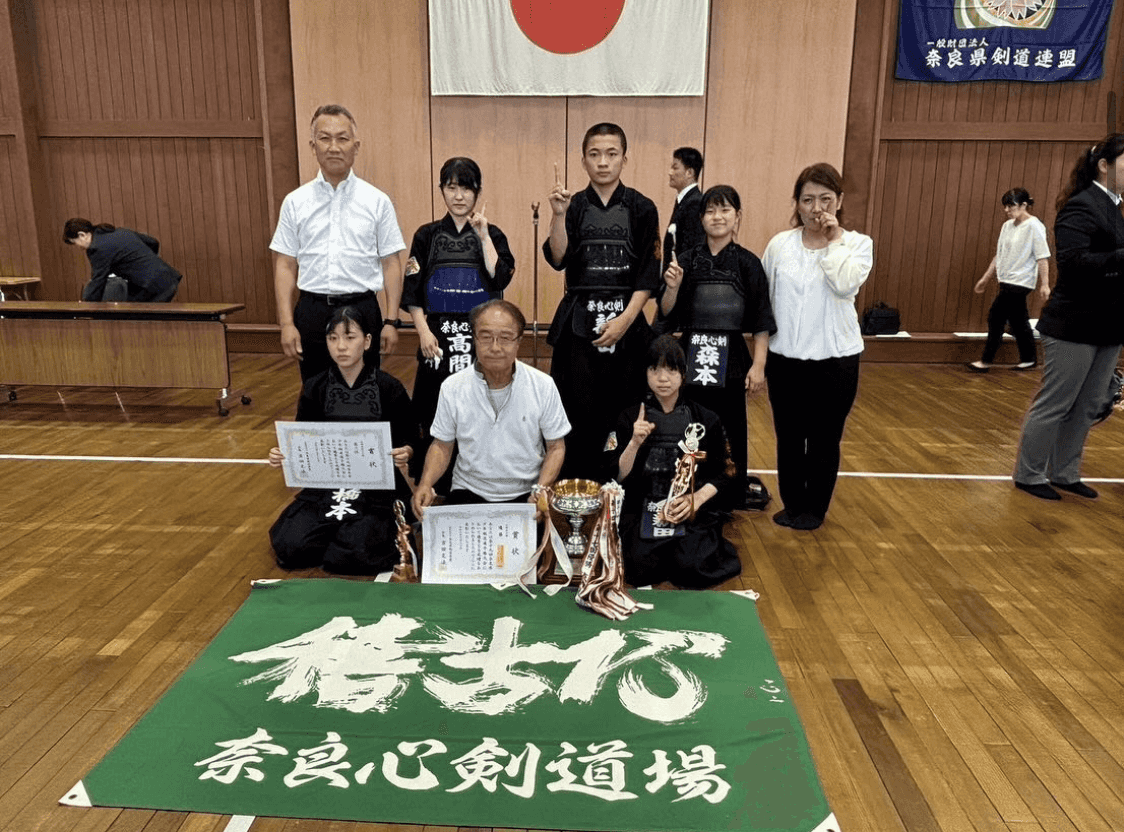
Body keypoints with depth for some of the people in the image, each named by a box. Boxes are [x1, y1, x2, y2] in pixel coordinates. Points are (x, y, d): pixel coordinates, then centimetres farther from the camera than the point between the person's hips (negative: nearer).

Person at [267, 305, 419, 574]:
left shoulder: (389, 388, -3)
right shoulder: (314, 389, 5)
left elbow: (411, 440, 2)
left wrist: (404, 454, -22)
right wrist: (283, 456, -12)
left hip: (377, 486, -3)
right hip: (326, 484, 3)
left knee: (355, 554, -26)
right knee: (289, 547, -18)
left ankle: (390, 529, 7)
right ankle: (337, 528, 12)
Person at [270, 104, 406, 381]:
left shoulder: (377, 201, 2)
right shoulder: (296, 202, 6)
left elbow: (391, 264, 1)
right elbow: (285, 266, 5)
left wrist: (391, 321, -5)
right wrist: (286, 324, -2)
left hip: (362, 309, -1)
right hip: (312, 311, 2)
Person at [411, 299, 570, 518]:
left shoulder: (543, 386, -4)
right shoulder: (452, 387, -2)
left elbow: (556, 446, 3)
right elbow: (442, 445, 9)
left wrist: (541, 491, -13)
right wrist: (425, 484, -10)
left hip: (525, 494, -1)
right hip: (468, 492, 1)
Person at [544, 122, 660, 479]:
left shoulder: (642, 209, 2)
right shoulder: (574, 206, 5)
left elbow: (648, 274, -1)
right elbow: (558, 259, -8)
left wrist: (625, 319, -10)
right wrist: (558, 215, -20)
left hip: (626, 320, 0)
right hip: (579, 321, 1)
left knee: (621, 415, 1)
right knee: (578, 412, 0)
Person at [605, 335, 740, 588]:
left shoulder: (706, 420, 5)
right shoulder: (630, 418, 4)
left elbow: (723, 474, 6)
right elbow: (618, 477, -2)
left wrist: (697, 498, -11)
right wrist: (635, 442, -17)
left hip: (694, 511, 0)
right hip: (643, 508, 0)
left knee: (692, 569, -22)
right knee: (641, 570, -22)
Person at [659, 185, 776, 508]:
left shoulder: (748, 263, -1)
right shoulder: (687, 261, 3)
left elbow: (761, 321, -2)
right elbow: (667, 314, 3)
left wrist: (758, 365, -9)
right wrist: (672, 287, -15)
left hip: (731, 361, -1)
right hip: (692, 358, 1)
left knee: (731, 433, 5)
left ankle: (731, 504, 22)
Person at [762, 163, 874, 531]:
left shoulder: (858, 244, -3)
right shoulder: (779, 244, 2)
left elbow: (844, 284, -23)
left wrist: (833, 240, -15)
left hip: (835, 361, -2)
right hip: (785, 359, 2)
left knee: (824, 441, 9)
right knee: (788, 439, 11)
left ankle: (816, 509, 27)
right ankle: (792, 504, 29)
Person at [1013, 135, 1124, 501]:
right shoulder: (1081, 206, -14)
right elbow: (1073, 261, -26)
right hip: (1075, 327, -9)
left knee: (1087, 407, 14)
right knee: (1053, 405, 2)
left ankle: (1064, 473, 26)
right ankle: (1029, 475, 15)